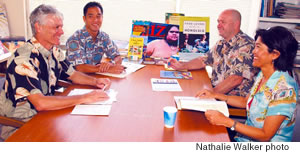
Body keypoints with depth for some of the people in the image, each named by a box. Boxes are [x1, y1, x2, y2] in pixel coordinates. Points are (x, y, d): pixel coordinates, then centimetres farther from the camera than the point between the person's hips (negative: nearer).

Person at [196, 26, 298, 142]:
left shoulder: (284, 89, -26)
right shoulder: (262, 75, 1)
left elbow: (265, 135, -23)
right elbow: (246, 101, 16)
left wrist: (226, 121, -26)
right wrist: (215, 95, 6)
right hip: (245, 138, 7)